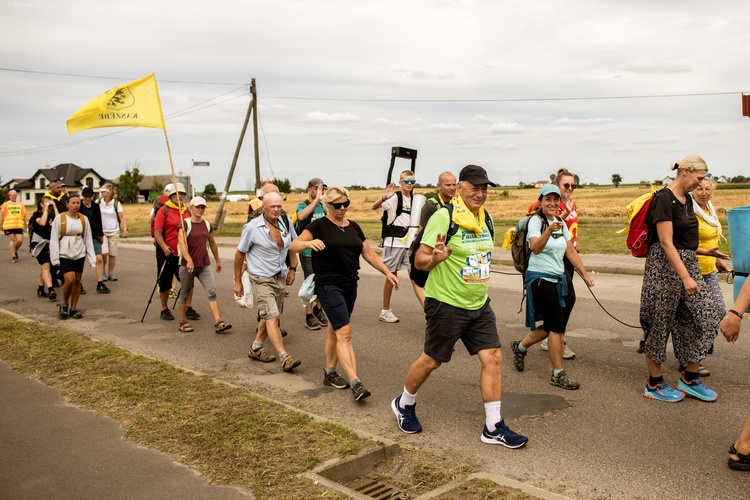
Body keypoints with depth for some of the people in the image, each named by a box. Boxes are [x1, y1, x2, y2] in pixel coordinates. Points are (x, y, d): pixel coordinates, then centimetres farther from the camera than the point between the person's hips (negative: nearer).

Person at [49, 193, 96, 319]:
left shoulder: (83, 219, 5)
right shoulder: (60, 218, -4)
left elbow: (88, 239, 8)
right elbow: (54, 239, -3)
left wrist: (92, 258, 4)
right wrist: (55, 258, -8)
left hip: (79, 254, 3)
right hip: (64, 254, -3)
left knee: (77, 281, 6)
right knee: (70, 280, -16)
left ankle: (73, 308, 18)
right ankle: (64, 305, 8)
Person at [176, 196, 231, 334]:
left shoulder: (207, 225, 9)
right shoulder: (185, 224, -7)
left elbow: (212, 244, 21)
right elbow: (182, 243, -20)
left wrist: (218, 260, 28)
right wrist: (189, 260, -34)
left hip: (204, 265, 4)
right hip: (188, 266, -4)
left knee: (212, 292, -9)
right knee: (185, 295, 9)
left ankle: (218, 322, -13)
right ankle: (183, 322, 25)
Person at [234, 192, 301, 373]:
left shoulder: (286, 222, 0)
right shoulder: (252, 227, -13)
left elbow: (293, 244, 18)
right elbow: (240, 254, -3)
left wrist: (292, 268, 11)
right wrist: (237, 281, -1)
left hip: (280, 277, 6)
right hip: (261, 279, -6)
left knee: (270, 316, 15)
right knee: (272, 317, -14)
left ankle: (256, 348, 33)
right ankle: (285, 358, -17)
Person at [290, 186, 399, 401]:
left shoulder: (353, 227, 11)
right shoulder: (319, 225, -6)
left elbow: (368, 253, 14)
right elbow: (294, 246, -12)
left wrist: (387, 272, 5)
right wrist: (309, 243, -32)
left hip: (350, 284, 6)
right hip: (329, 285, -6)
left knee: (335, 330, 16)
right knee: (345, 333, -12)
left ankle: (330, 373, 30)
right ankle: (356, 383, -15)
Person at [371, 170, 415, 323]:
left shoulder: (413, 199, 10)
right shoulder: (394, 197, -9)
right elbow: (374, 207, -24)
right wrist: (385, 197, -43)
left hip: (409, 242, 5)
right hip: (393, 241, -5)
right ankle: (385, 311, 17)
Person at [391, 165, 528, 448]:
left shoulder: (485, 218, 7)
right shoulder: (444, 217, -16)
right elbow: (419, 259, -16)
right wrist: (434, 258, -36)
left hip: (479, 305, 7)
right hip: (447, 305, -7)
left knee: (493, 358, 0)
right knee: (432, 361, 7)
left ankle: (493, 428, 10)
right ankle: (404, 404, 34)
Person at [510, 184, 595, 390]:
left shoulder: (561, 223, 11)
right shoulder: (536, 221, -11)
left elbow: (571, 252, 13)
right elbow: (535, 248, -27)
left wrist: (585, 274, 6)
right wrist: (549, 231, -43)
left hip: (559, 278, 8)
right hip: (540, 278, -7)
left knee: (552, 327, 12)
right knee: (557, 325, -8)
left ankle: (520, 346, 34)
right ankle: (558, 374, 2)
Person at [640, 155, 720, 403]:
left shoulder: (687, 199, 12)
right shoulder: (664, 199, -15)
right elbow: (666, 243, -21)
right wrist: (685, 277, -25)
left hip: (688, 263, 9)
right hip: (665, 266, -9)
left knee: (706, 317, 5)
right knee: (660, 322, 1)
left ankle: (690, 378, 17)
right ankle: (654, 384, 14)